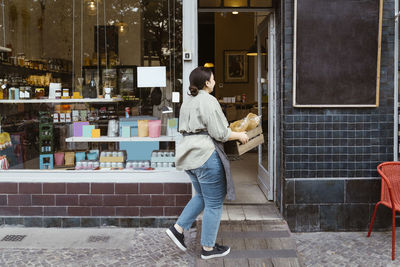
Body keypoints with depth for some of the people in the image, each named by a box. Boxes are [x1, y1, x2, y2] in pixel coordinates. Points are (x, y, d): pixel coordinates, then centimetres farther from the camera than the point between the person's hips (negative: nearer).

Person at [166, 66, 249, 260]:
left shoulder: (187, 102, 15)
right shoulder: (208, 101, -13)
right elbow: (219, 133, -16)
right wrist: (239, 135, -1)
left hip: (189, 155, 10)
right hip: (206, 155, -9)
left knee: (202, 196, 24)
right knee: (214, 203, 3)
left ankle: (178, 229, 18)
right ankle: (208, 248, 13)